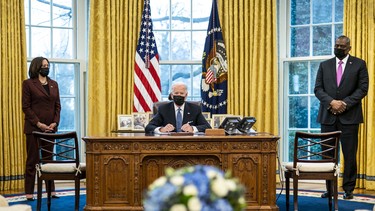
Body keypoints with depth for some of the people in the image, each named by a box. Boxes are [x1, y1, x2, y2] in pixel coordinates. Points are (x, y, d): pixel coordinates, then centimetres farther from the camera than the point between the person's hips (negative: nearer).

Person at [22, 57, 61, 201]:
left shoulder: (54, 84, 12)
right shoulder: (28, 83, -2)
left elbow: (58, 105, 11)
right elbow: (26, 107, -7)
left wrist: (55, 122, -4)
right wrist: (38, 124, -14)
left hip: (50, 128, 4)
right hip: (33, 128, -4)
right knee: (32, 160, 0)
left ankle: (51, 190, 13)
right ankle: (29, 192, 6)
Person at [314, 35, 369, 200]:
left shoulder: (359, 64, 5)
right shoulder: (324, 65, 13)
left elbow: (363, 88, -1)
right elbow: (318, 89, 6)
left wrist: (345, 103, -12)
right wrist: (331, 102, -11)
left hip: (349, 116, -2)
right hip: (328, 116, 2)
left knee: (349, 154, -1)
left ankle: (348, 189, 9)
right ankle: (330, 188, 11)